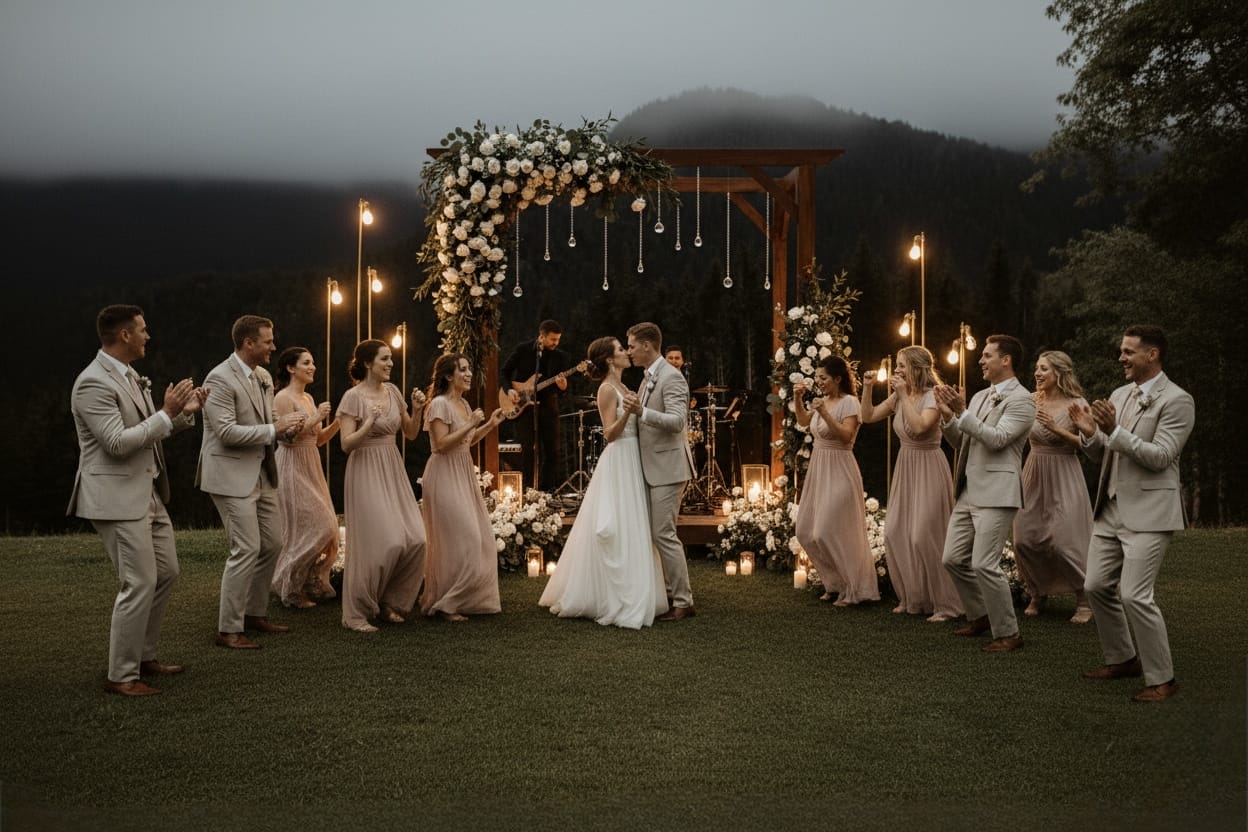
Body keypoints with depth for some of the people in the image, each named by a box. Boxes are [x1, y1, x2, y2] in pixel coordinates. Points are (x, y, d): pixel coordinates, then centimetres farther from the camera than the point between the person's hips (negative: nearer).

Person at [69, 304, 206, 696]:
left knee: (167, 573, 15)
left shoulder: (129, 376, 13)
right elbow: (117, 443, -24)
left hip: (148, 493, 10)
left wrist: (184, 412, 3)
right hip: (116, 497, -10)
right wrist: (166, 412, -21)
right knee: (140, 584, -7)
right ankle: (121, 676, 5)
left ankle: (144, 656, 29)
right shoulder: (93, 383, -18)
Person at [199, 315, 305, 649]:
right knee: (246, 549, -10)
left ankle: (255, 613, 28)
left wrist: (287, 426, -1)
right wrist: (275, 428, -20)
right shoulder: (220, 379, -15)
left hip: (262, 474, 9)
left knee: (272, 544, 13)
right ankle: (228, 629, 0)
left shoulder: (263, 377, 11)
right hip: (232, 476, -9)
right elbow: (227, 432, -22)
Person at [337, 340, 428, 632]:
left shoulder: (392, 391, 8)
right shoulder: (353, 397, -9)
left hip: (393, 471, 7)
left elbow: (410, 433, 14)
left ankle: (389, 603, 18)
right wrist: (370, 423, -27)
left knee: (415, 540, -1)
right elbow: (346, 444, -14)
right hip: (366, 473, -7)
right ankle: (357, 613, 6)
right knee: (382, 542, -10)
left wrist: (417, 410, -3)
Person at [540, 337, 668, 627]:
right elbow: (610, 433, -17)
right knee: (618, 531, -7)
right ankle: (619, 602, -2)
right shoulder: (607, 389, -12)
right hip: (618, 464, -10)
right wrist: (628, 411, -31)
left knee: (631, 531, 13)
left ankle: (628, 597, 22)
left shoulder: (622, 388, 15)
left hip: (631, 464, 10)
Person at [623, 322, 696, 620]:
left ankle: (683, 602, -1)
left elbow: (677, 421, -24)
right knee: (657, 533, 13)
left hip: (667, 467, -10)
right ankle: (669, 592, 22)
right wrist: (633, 410, 11)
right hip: (652, 468, 10)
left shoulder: (671, 377, -14)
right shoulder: (648, 379, 15)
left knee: (664, 534, -8)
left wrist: (641, 411, -32)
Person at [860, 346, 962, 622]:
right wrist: (867, 388, -3)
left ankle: (945, 605, 2)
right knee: (894, 535, 6)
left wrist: (904, 395, -26)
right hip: (905, 466, 8)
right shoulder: (898, 397, 5)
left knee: (923, 536, -10)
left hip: (928, 468, -8)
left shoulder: (932, 396, -15)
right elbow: (868, 416, 9)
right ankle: (912, 599, 20)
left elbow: (920, 427, -30)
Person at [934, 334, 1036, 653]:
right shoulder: (980, 396, 15)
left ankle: (1008, 633, 3)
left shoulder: (1021, 399, -8)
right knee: (953, 559, 11)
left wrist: (962, 412, -20)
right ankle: (979, 615, 30)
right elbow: (960, 443, 16)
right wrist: (948, 416, 0)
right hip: (968, 492, 8)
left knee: (984, 564, -11)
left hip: (996, 494, -8)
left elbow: (996, 439, -20)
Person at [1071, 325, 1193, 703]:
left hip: (1148, 512, -8)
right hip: (1111, 509, 8)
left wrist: (1114, 430, -25)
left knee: (1135, 595, -12)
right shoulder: (1119, 395, 11)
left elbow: (1160, 457, -19)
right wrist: (1090, 432, -5)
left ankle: (1161, 678, 2)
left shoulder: (1176, 400, -11)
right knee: (1097, 587, 11)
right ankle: (1122, 658, 30)